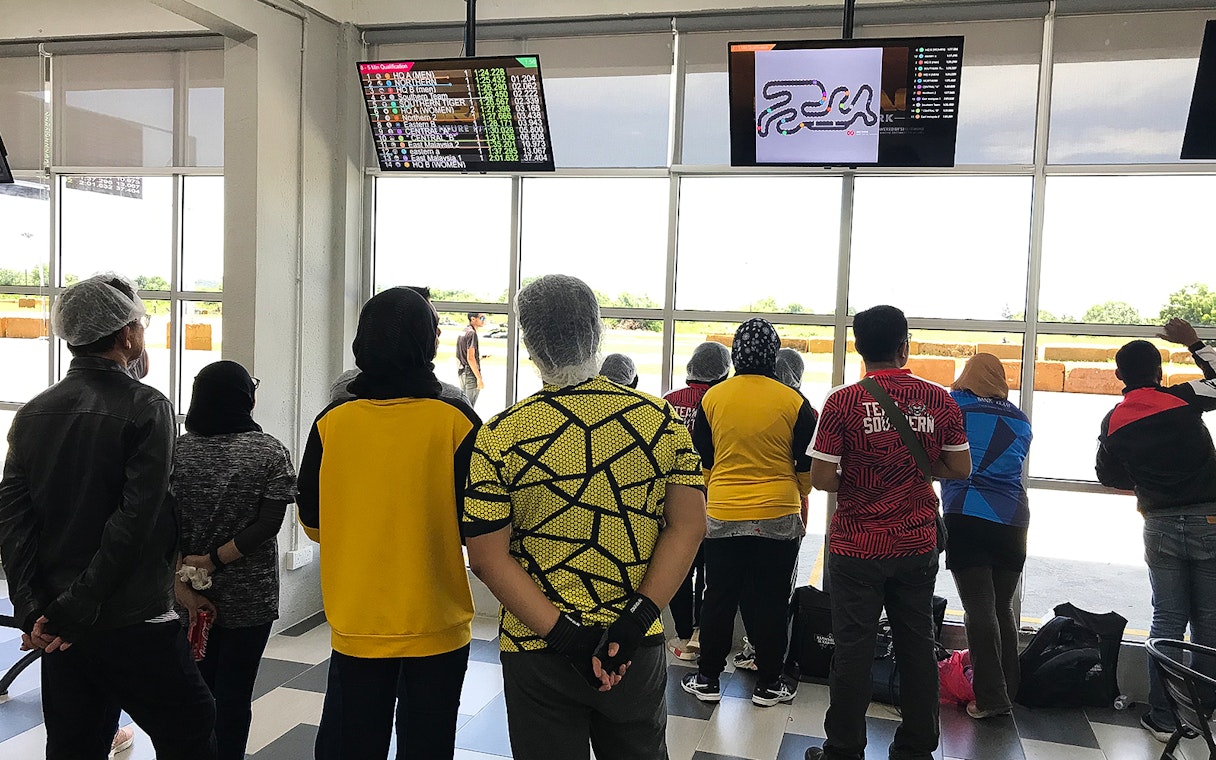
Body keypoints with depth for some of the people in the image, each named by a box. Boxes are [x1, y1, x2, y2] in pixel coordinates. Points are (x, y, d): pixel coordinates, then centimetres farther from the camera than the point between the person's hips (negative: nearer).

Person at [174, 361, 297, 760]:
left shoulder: (176, 450, -2)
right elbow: (268, 523, -17)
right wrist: (215, 560, -13)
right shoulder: (270, 452, -9)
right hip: (249, 599, -3)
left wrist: (182, 585, -8)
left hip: (191, 596, 3)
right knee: (234, 694, 8)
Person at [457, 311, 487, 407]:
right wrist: (479, 378, -20)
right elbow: (470, 358, -21)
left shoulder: (463, 332, 14)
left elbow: (458, 356, 19)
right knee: (469, 407, -6)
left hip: (461, 372, 9)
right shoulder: (472, 333, -15)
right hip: (471, 374, -9)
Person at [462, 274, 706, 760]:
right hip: (638, 648, 2)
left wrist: (563, 634, -15)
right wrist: (635, 619, -13)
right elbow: (688, 526, -10)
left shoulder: (500, 436, -11)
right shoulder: (661, 420, -6)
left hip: (536, 650, -2)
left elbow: (487, 556, -13)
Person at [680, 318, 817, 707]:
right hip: (778, 517, -1)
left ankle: (707, 679, 20)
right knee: (770, 602, 9)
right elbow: (806, 465, 2)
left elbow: (701, 460, 7)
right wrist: (802, 504, 17)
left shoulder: (712, 398, -2)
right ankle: (768, 683, 20)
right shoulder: (794, 402, -6)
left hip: (722, 515, 1)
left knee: (719, 598, 12)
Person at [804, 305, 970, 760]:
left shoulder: (843, 402, -13)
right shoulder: (939, 401, -3)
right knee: (916, 646, 15)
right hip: (918, 546, 3)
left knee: (854, 649, 6)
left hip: (857, 547, -3)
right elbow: (961, 468, 4)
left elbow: (821, 479, -14)